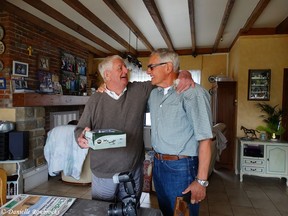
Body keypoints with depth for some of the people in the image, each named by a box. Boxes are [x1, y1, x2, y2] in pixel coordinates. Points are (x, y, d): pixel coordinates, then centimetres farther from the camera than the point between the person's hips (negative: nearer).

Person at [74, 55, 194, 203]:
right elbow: (80, 129, 0)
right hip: (103, 174, 0)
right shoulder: (95, 100, -4)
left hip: (133, 172, 1)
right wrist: (82, 138, -22)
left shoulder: (140, 90, -2)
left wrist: (184, 75, -13)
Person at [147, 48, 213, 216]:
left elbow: (205, 139, -18)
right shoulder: (154, 93, 7)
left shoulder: (193, 93, -17)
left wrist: (201, 181, -18)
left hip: (181, 167, -7)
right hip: (158, 164, 7)